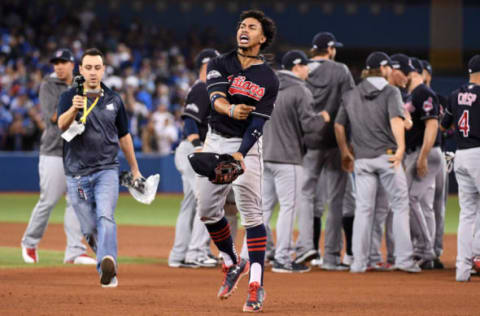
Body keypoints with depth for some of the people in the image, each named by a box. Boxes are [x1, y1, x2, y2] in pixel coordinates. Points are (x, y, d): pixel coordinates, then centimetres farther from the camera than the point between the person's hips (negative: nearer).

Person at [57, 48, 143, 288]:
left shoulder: (113, 100, 9)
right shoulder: (70, 97, 2)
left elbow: (124, 137, 19)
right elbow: (62, 124, -19)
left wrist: (135, 170, 21)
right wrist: (74, 109, -40)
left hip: (107, 170, 0)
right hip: (77, 175, 0)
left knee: (105, 216, -23)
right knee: (90, 229, 4)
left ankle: (107, 263, -41)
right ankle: (108, 272, 24)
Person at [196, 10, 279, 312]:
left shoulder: (269, 80, -5)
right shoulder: (219, 65, 1)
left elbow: (258, 123, -13)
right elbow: (216, 98, -17)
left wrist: (240, 154, -29)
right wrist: (230, 109, -41)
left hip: (246, 146, -4)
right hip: (215, 142, 4)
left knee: (251, 213, -10)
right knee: (207, 210, 4)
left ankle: (256, 285, -11)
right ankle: (233, 264, 27)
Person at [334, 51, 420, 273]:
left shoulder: (350, 95, 14)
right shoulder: (390, 91, -1)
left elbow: (338, 126, 15)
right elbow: (396, 119, -16)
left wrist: (345, 153, 25)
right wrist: (401, 148, -27)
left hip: (362, 159, 4)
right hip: (387, 155, -4)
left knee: (363, 209, 6)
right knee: (400, 205, 3)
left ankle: (359, 262, 1)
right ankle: (403, 259, -1)